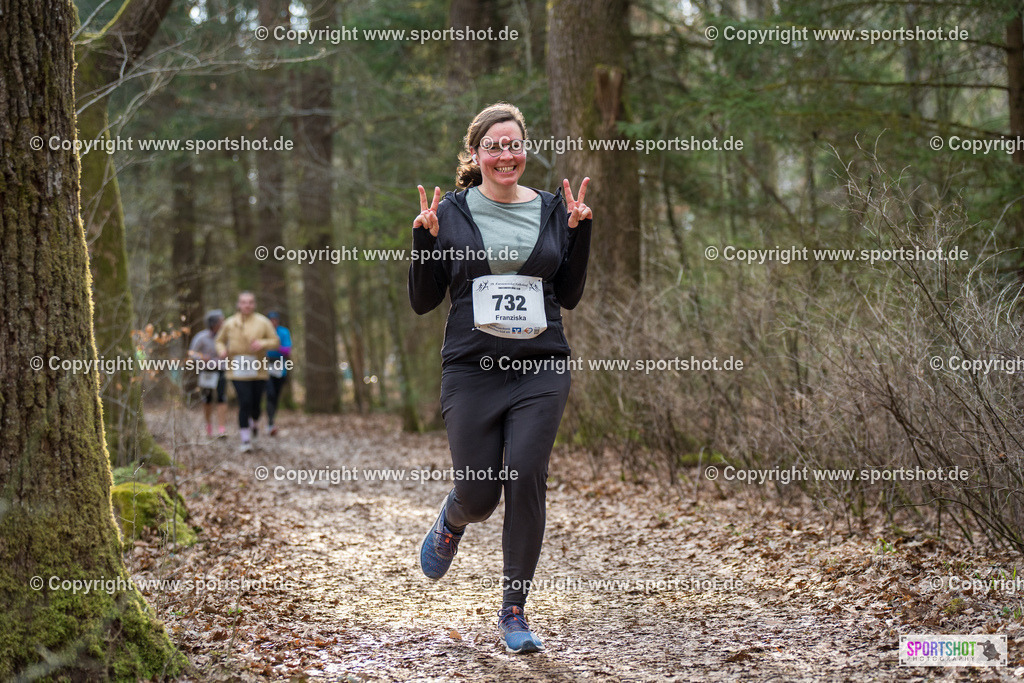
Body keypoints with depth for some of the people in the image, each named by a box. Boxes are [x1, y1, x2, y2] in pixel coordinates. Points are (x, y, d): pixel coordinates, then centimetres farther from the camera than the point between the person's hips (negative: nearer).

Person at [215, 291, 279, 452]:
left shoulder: (263, 323, 3)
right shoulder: (230, 323, 6)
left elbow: (276, 341, 3)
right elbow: (220, 340, 19)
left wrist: (263, 343, -17)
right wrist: (222, 350, -4)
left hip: (257, 371, 1)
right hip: (237, 371, -1)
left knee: (255, 403, 5)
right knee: (245, 402, -13)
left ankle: (254, 422, 42)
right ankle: (246, 440, -7)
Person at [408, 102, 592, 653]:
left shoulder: (551, 209, 9)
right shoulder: (451, 213, 3)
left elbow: (570, 295, 11)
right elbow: (422, 301, 3)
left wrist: (578, 231, 0)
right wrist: (425, 239, -11)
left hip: (541, 369, 1)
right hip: (472, 369, -1)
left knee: (526, 481, -10)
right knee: (478, 494, 0)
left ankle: (514, 612, 4)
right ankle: (452, 521, 40)